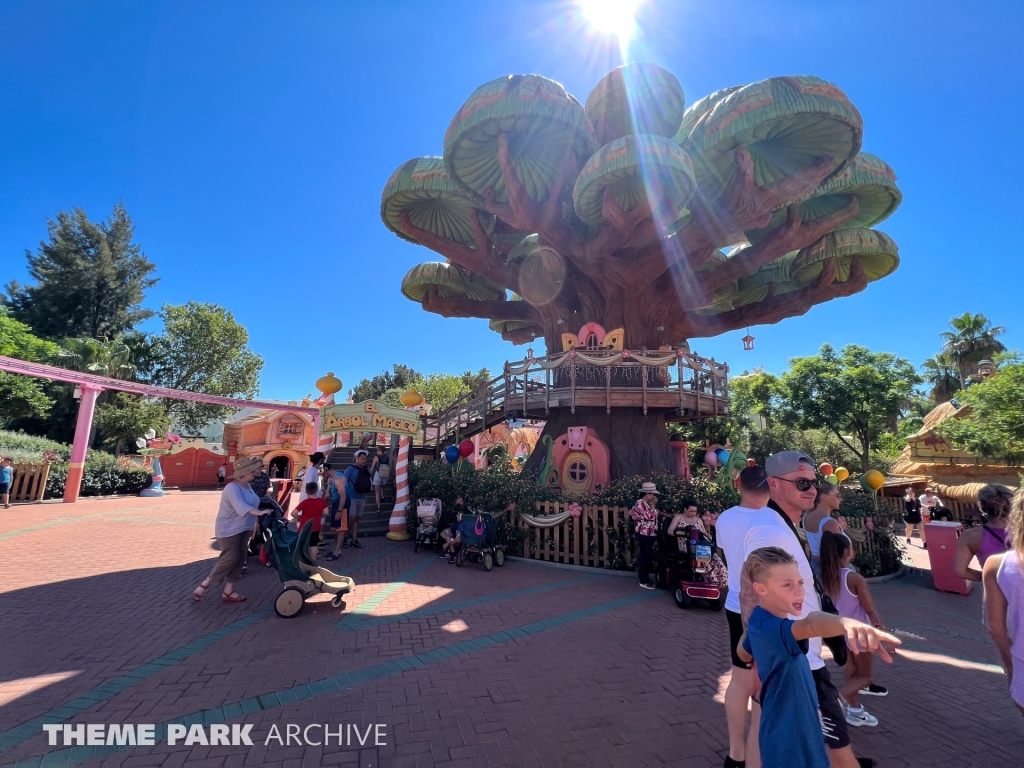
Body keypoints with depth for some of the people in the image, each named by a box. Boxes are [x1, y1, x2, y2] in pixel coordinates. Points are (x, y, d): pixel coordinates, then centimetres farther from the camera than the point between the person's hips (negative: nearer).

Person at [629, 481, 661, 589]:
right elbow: (649, 516, -22)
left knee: (647, 556, 14)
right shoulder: (640, 503, -15)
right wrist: (653, 505, -13)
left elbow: (653, 516, 17)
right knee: (645, 556, -4)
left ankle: (645, 577, 24)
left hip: (650, 534, 9)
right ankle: (644, 581, 3)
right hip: (644, 534, -9)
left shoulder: (647, 504, 12)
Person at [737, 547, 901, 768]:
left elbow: (744, 654, 18)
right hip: (789, 744, -9)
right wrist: (846, 622, -75)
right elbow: (811, 623, -58)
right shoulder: (772, 629, -34)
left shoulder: (760, 623, -2)